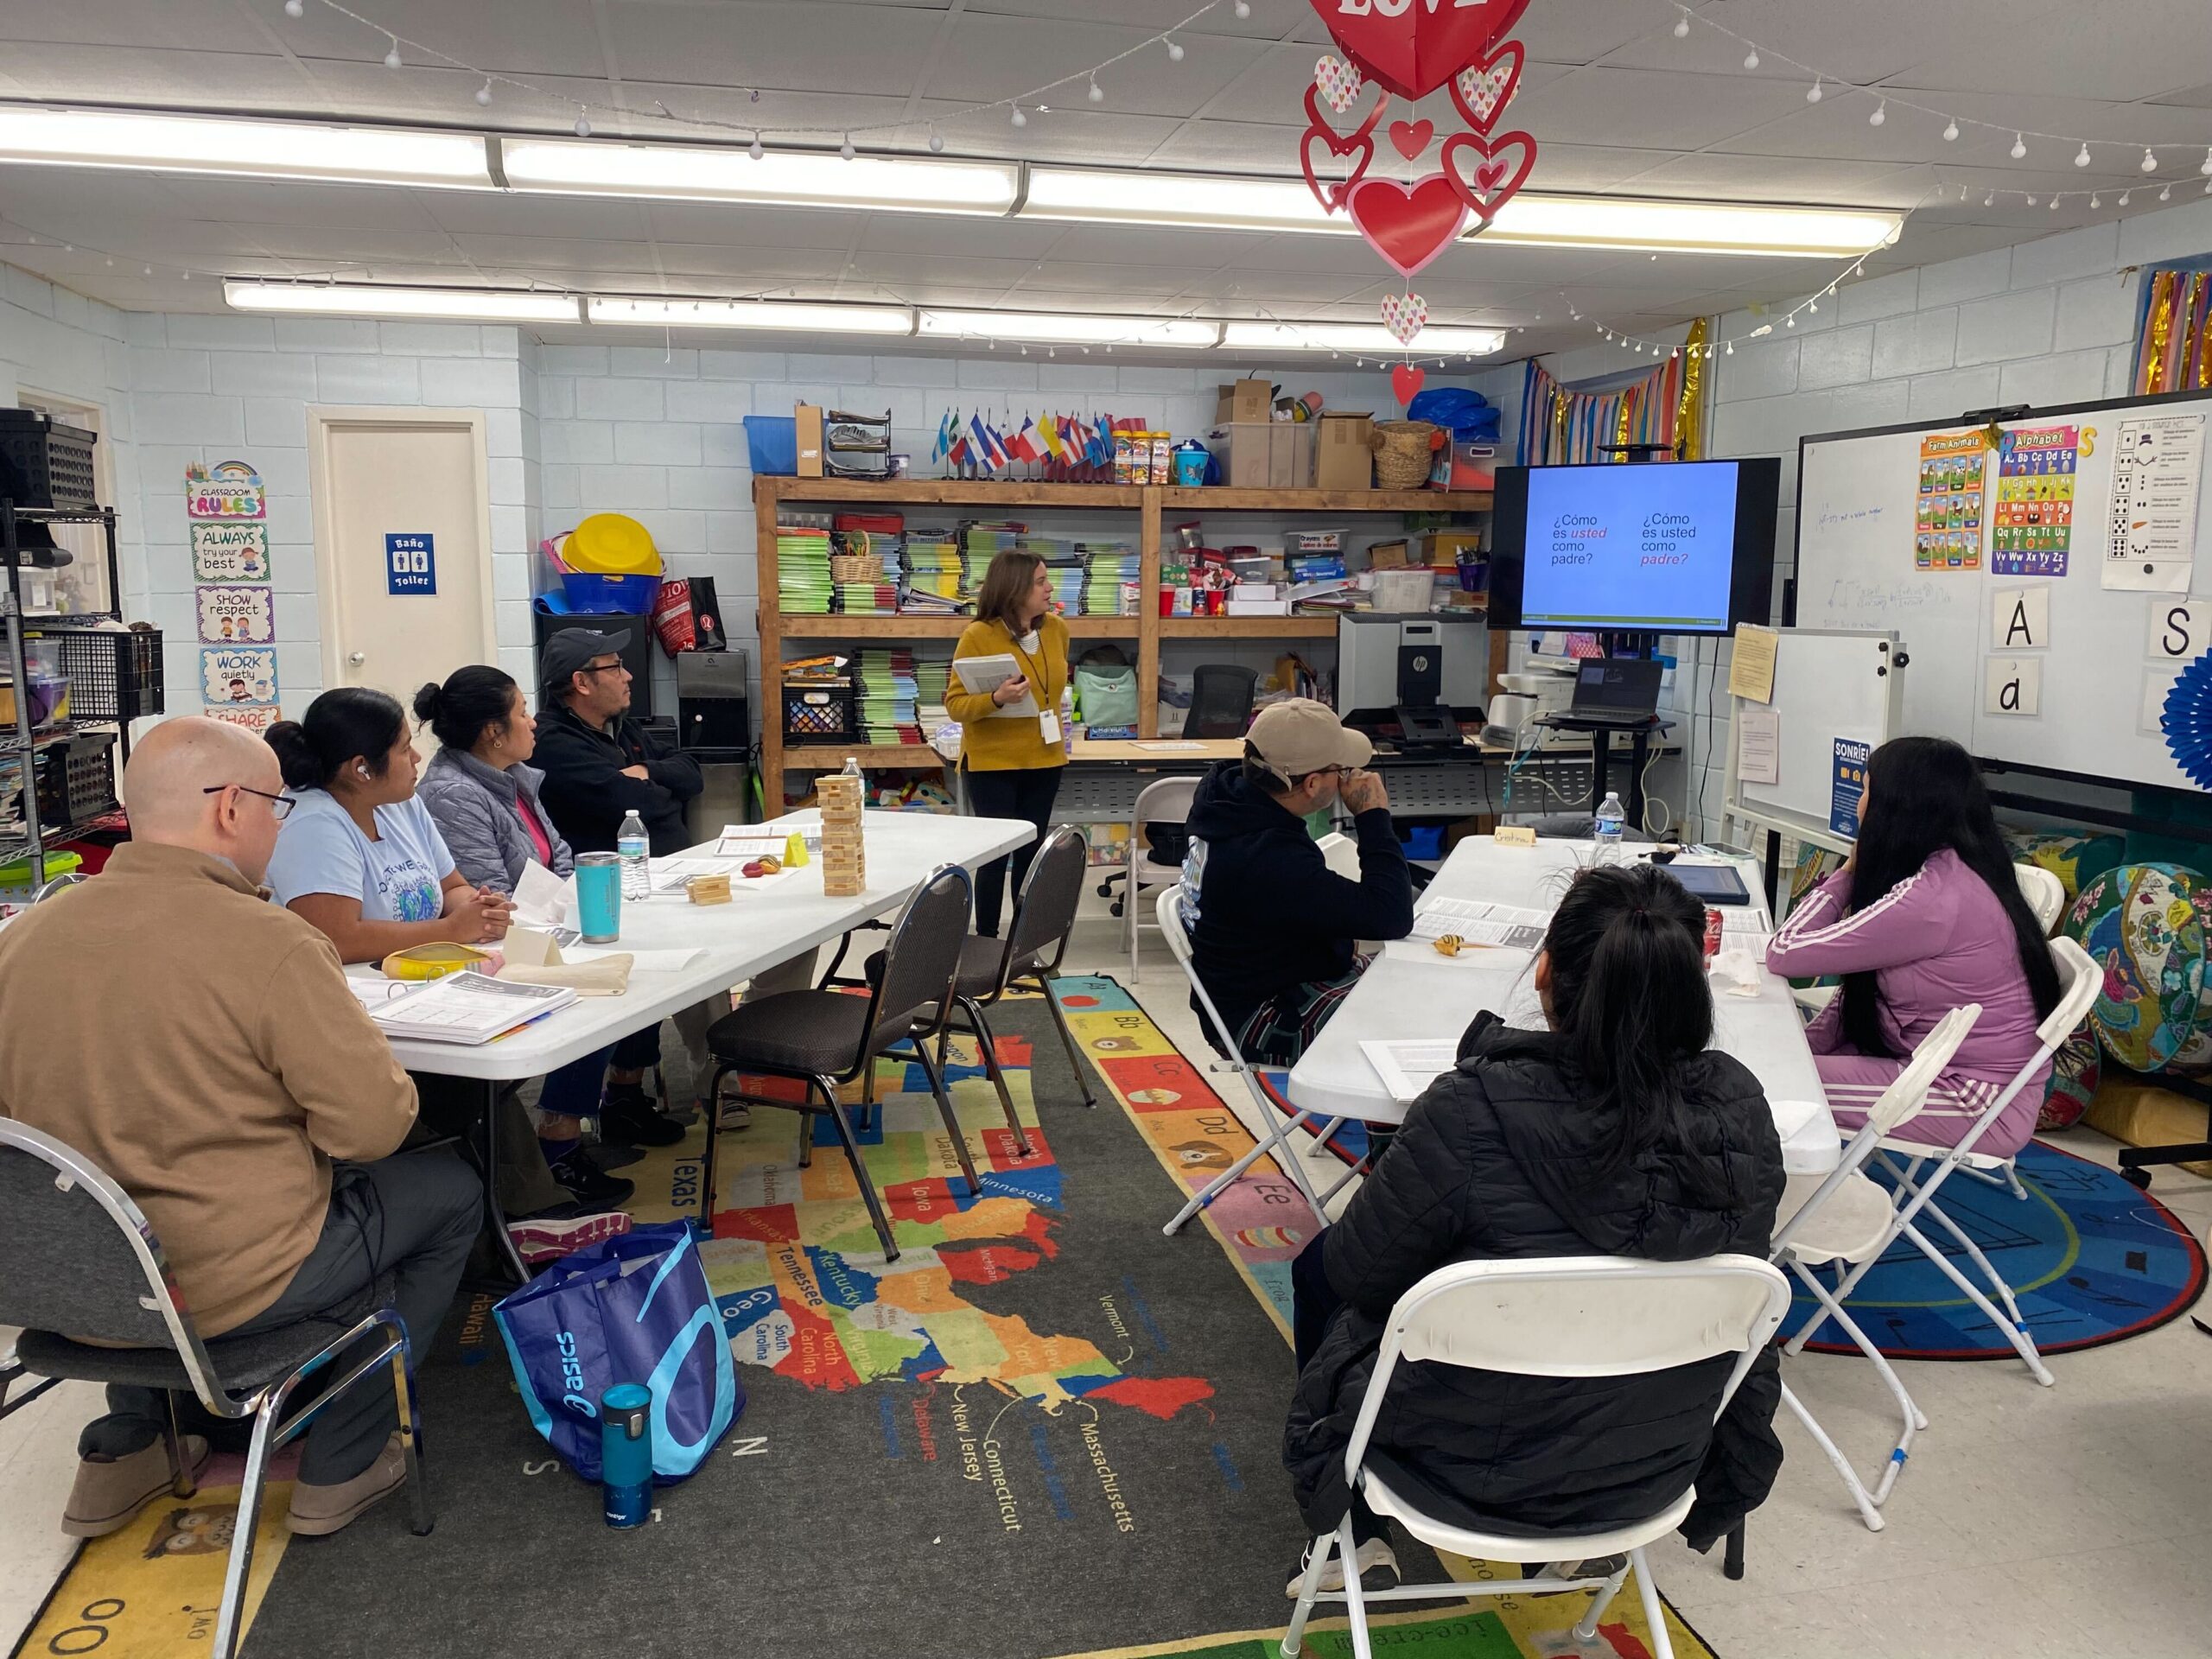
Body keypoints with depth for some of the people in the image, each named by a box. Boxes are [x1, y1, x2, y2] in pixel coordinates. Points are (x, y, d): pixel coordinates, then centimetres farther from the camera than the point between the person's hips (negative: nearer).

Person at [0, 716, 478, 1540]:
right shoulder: (270, 944, -23)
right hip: (226, 1288, -7)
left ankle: (120, 1455, 35)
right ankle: (340, 1471, 22)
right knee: (450, 1191, 15)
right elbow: (375, 1126, -20)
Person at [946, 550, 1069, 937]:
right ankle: (986, 942, 12)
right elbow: (955, 705, -14)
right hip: (992, 763, -5)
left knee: (1031, 852, 9)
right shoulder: (977, 635, -15)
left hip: (1043, 760, 5)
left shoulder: (1056, 629, 1)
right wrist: (997, 699, -31)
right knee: (997, 853, -1)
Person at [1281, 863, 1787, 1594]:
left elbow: (1358, 1271, -16)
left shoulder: (1474, 1110, -33)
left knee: (1321, 1266, 23)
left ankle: (1357, 1542, 35)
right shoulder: (1742, 1107, -18)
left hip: (1477, 1471, -4)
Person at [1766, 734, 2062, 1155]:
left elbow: (1784, 954, -21)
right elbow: (1867, 981, 9)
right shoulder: (1952, 872, 4)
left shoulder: (1933, 897, -26)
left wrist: (1847, 873, -8)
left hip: (1979, 1107, -9)